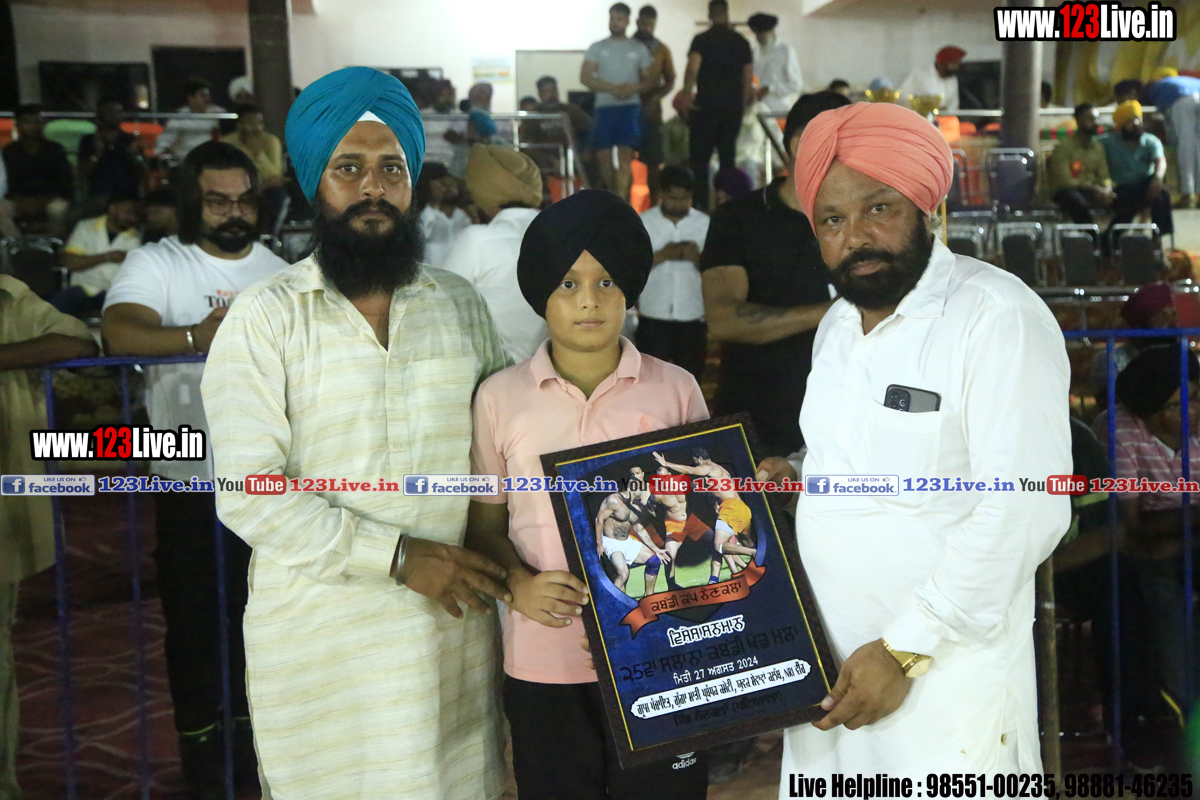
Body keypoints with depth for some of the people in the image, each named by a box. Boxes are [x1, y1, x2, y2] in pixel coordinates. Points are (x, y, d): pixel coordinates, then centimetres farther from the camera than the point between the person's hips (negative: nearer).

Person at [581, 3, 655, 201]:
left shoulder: (639, 49, 13)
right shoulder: (597, 48, 12)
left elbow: (652, 79, 11)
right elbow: (585, 77, 1)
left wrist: (635, 87, -11)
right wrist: (612, 88, -12)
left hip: (630, 106, -1)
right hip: (604, 108, 2)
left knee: (625, 156, -14)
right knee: (603, 155, 3)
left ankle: (622, 201, -18)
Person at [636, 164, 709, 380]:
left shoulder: (706, 224, 0)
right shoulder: (643, 222, -2)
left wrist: (697, 259, -20)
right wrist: (663, 255, -20)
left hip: (693, 320, 1)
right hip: (653, 319, -1)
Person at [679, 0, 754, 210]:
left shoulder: (701, 40, -3)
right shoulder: (741, 42, 8)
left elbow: (693, 68, -18)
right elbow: (748, 78, 8)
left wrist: (686, 96, -13)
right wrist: (743, 103, 16)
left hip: (706, 106, -3)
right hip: (733, 106, 3)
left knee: (700, 157, 3)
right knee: (728, 156, 9)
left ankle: (701, 203, -4)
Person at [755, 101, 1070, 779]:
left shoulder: (998, 316, -15)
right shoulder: (838, 324, 10)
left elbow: (1023, 512, -21)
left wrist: (904, 650, -20)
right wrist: (798, 472, 3)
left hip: (940, 673, -7)